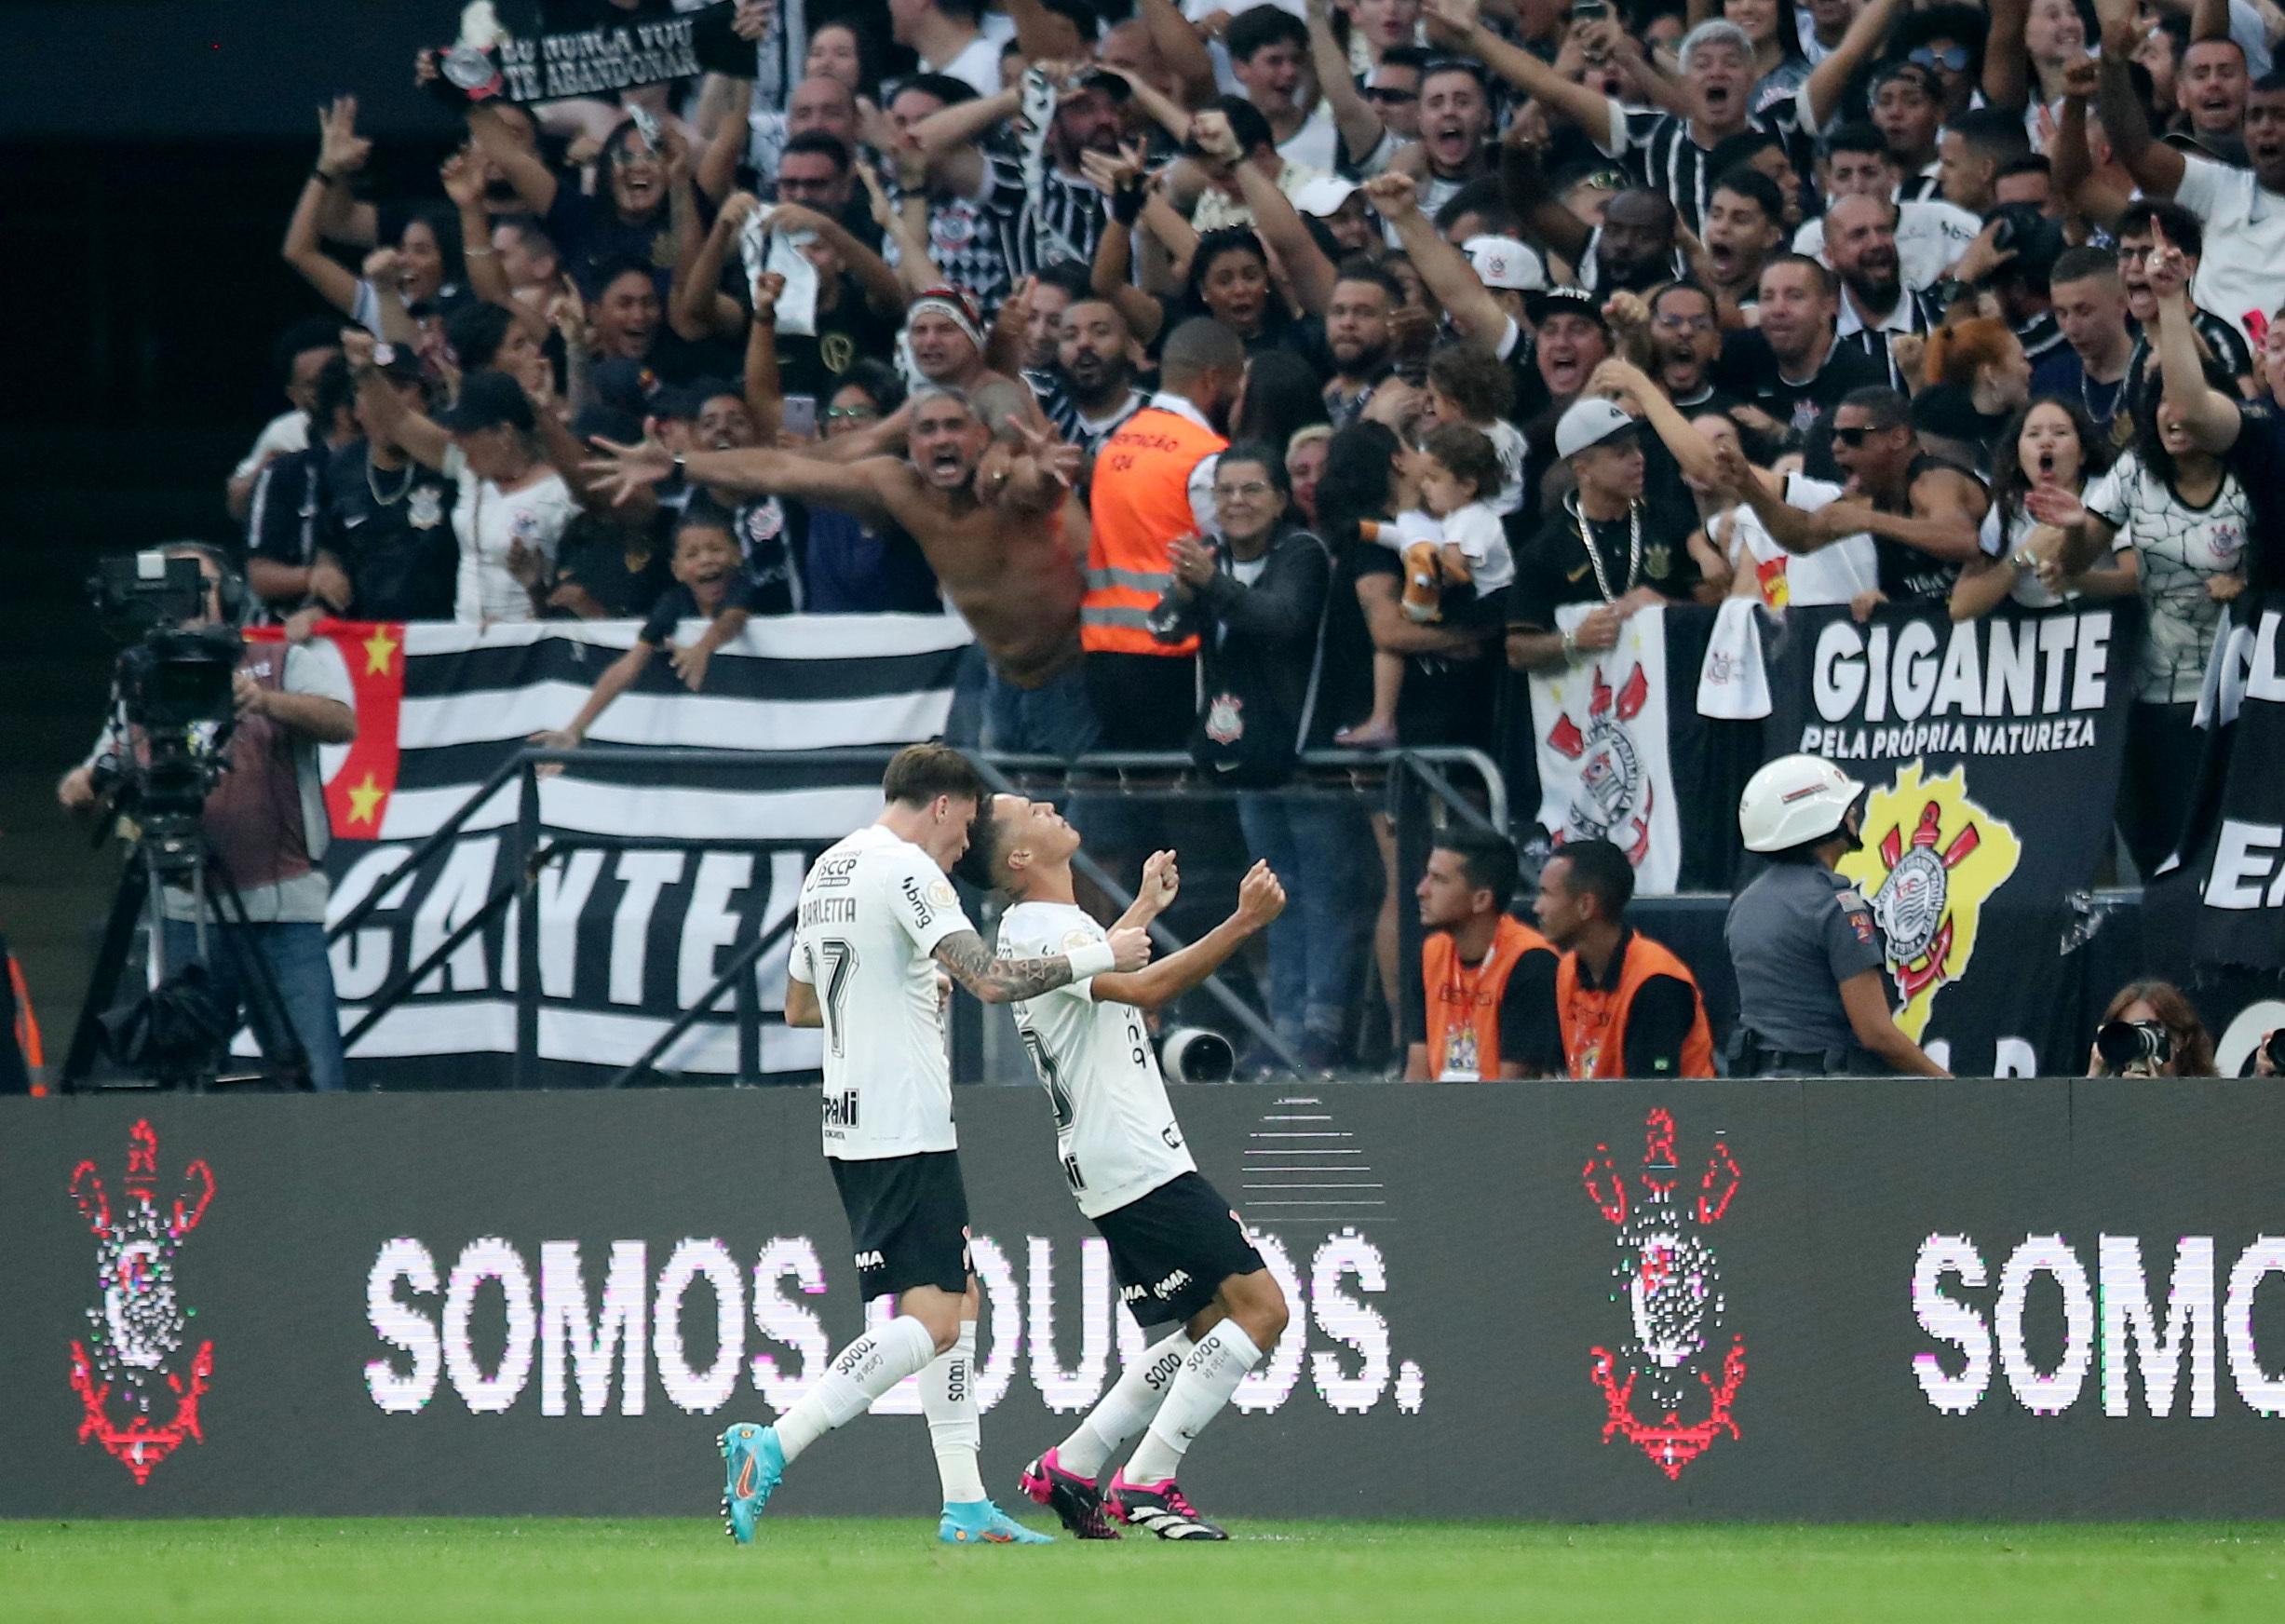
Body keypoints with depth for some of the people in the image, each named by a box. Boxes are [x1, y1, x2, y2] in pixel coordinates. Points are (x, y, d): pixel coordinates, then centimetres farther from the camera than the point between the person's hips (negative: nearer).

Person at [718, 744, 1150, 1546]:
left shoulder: (826, 872, 16)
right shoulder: (906, 870, -12)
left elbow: (798, 1005, 26)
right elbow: (994, 979, -22)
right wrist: (1100, 956, -11)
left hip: (852, 1128, 10)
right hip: (906, 1133, -10)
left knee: (959, 1301, 14)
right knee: (930, 1323, -12)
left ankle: (965, 1504, 12)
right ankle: (772, 1448, -19)